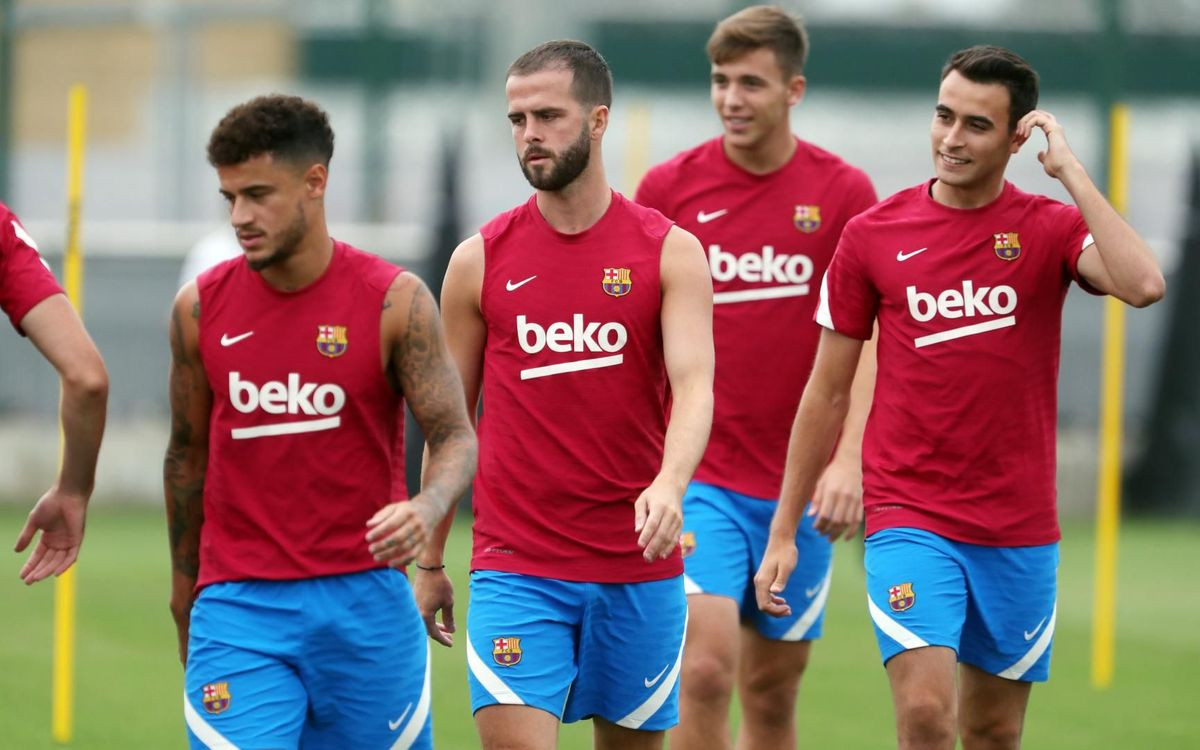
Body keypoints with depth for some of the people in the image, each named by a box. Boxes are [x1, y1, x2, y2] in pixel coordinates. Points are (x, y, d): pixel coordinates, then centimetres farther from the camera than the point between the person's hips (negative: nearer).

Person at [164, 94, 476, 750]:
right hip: (238, 604, 1)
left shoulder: (394, 301, -5)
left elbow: (455, 437, -4)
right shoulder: (200, 308, 2)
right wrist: (184, 589, 22)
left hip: (365, 597, 0)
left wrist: (426, 509, -27)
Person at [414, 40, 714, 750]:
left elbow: (694, 386, -13)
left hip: (639, 568, 0)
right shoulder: (481, 260, 4)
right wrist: (430, 563, 11)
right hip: (516, 568, 0)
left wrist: (669, 485, -33)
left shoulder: (669, 252, 0)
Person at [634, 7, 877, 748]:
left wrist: (849, 458, -15)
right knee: (705, 667, -17)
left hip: (799, 489, 1)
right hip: (696, 477, -1)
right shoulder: (668, 187, 0)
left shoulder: (844, 193, 0)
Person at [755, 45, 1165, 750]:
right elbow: (827, 393, 6)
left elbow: (1142, 284, -24)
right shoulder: (873, 235, 0)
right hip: (910, 522, -1)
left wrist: (1070, 170, -17)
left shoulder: (1050, 228, -1)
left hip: (1019, 532, 1)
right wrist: (784, 532, 6)